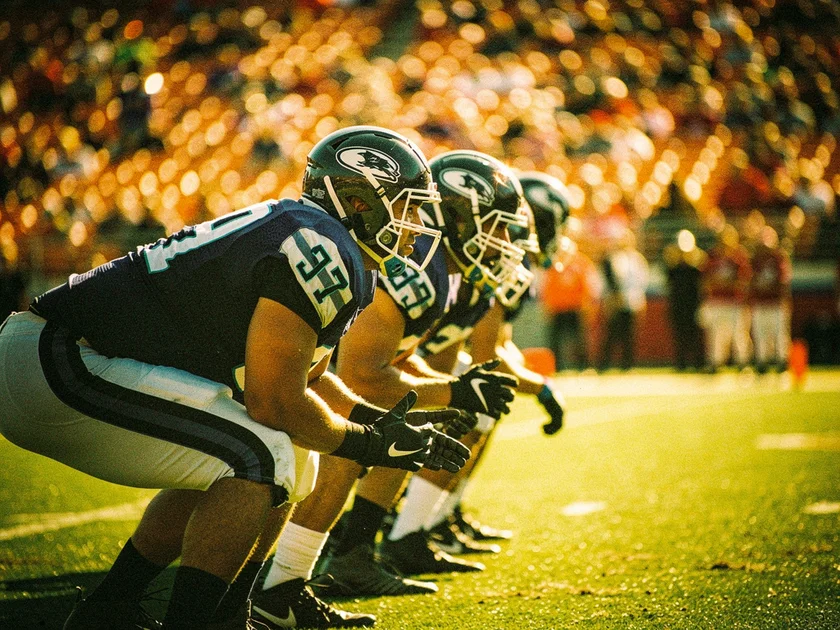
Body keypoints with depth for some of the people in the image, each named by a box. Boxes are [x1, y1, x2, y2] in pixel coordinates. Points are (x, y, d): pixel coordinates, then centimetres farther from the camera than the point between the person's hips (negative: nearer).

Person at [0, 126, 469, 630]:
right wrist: (370, 443, -1)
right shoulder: (325, 252, -14)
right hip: (58, 366, -11)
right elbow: (275, 401, -15)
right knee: (264, 457, -17)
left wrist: (385, 422, 20)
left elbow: (304, 376, 30)